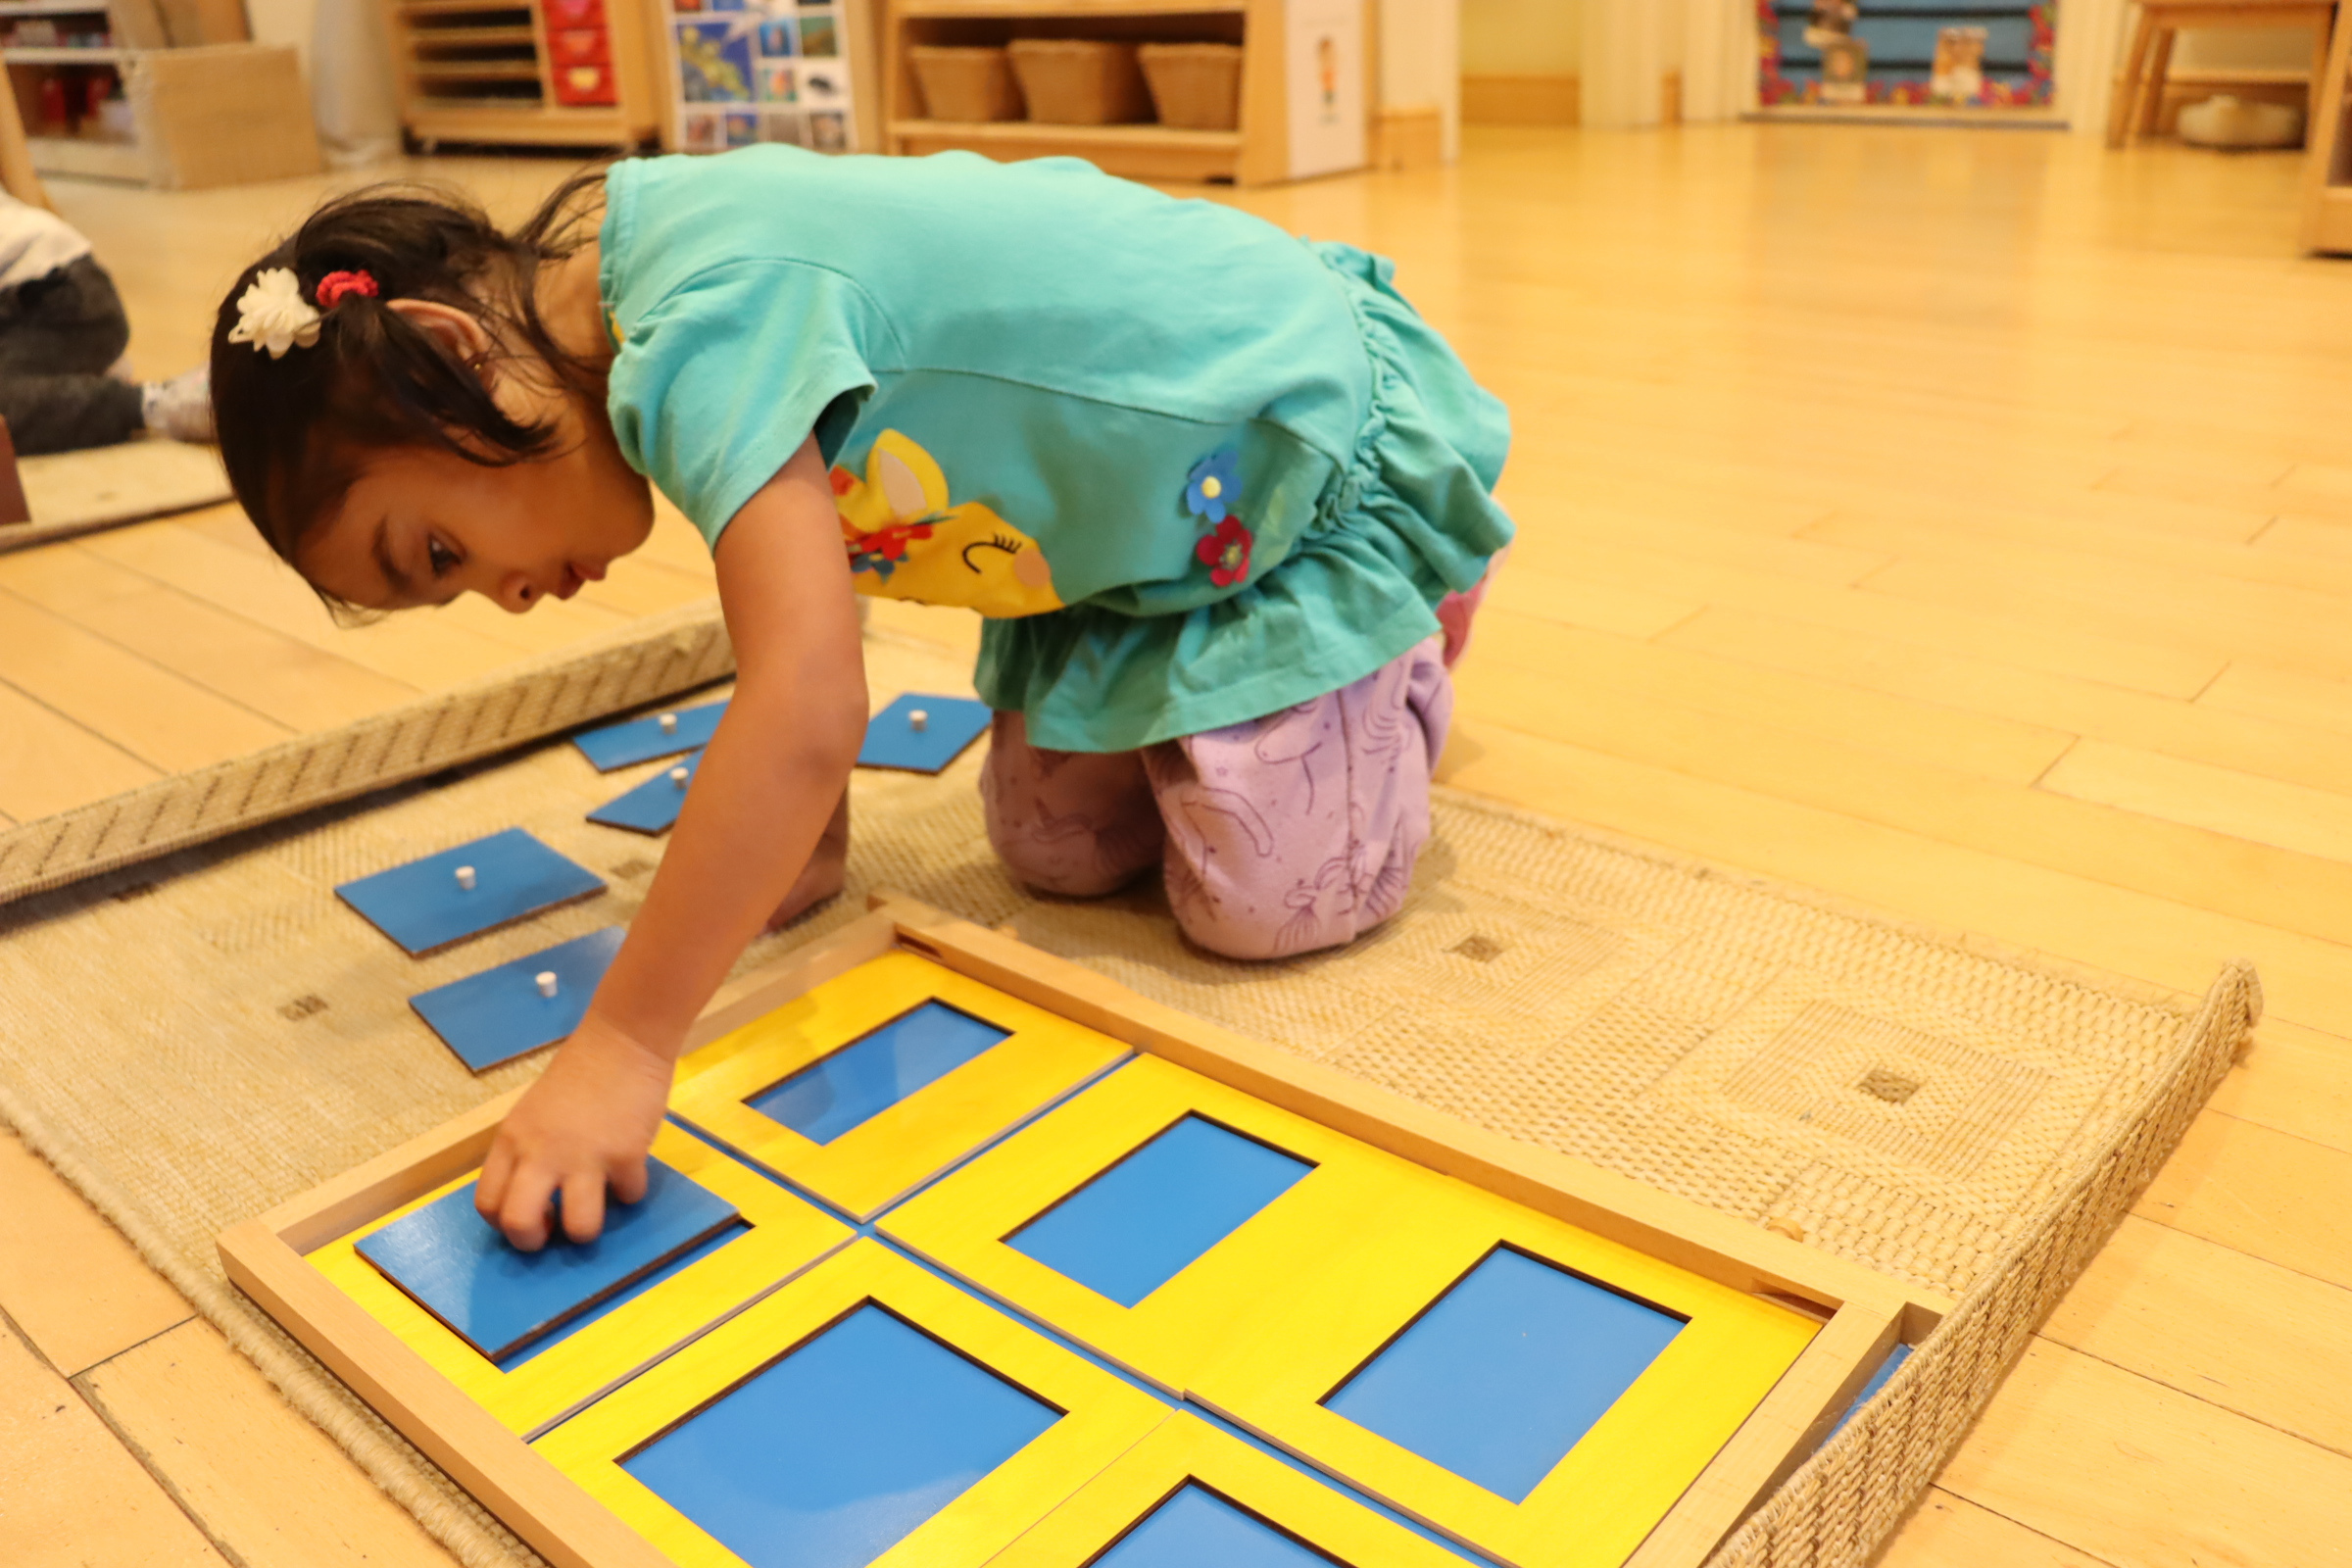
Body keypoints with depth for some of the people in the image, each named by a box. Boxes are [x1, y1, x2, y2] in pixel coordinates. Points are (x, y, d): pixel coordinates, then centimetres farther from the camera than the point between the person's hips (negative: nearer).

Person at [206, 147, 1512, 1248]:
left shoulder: (706, 334, -32)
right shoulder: (701, 291, -3)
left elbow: (809, 714, -42)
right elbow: (817, 545, 8)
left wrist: (619, 1052, -39)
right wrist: (797, 837, 8)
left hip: (1308, 450, -8)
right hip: (1154, 487, 8)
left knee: (1270, 902, -8)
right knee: (1061, 853, 9)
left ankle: (1403, 654, 17)